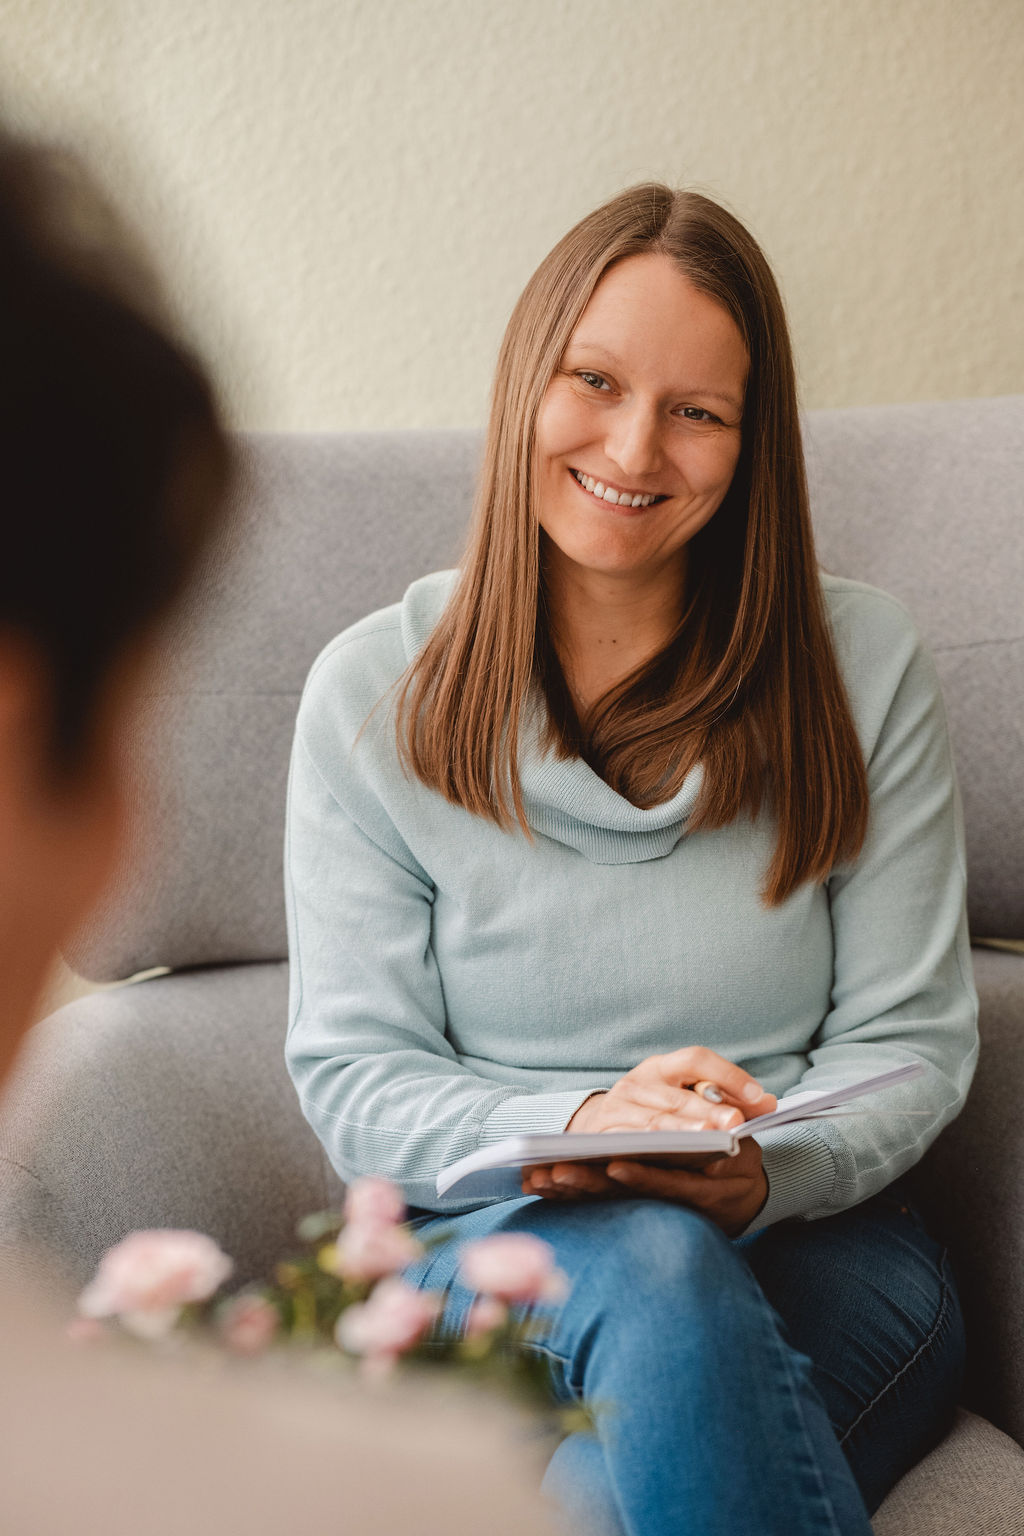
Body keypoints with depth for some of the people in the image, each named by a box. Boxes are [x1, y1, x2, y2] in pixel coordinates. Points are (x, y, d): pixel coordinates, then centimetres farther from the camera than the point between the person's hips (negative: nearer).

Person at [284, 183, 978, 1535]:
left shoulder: (863, 664, 2)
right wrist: (576, 1122, -21)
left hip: (815, 1239, 0)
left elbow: (912, 1040, 4)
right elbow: (352, 1077, -1)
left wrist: (770, 1165, -18)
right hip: (495, 1246, 1)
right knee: (659, 1271, -36)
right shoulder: (373, 694, 1)